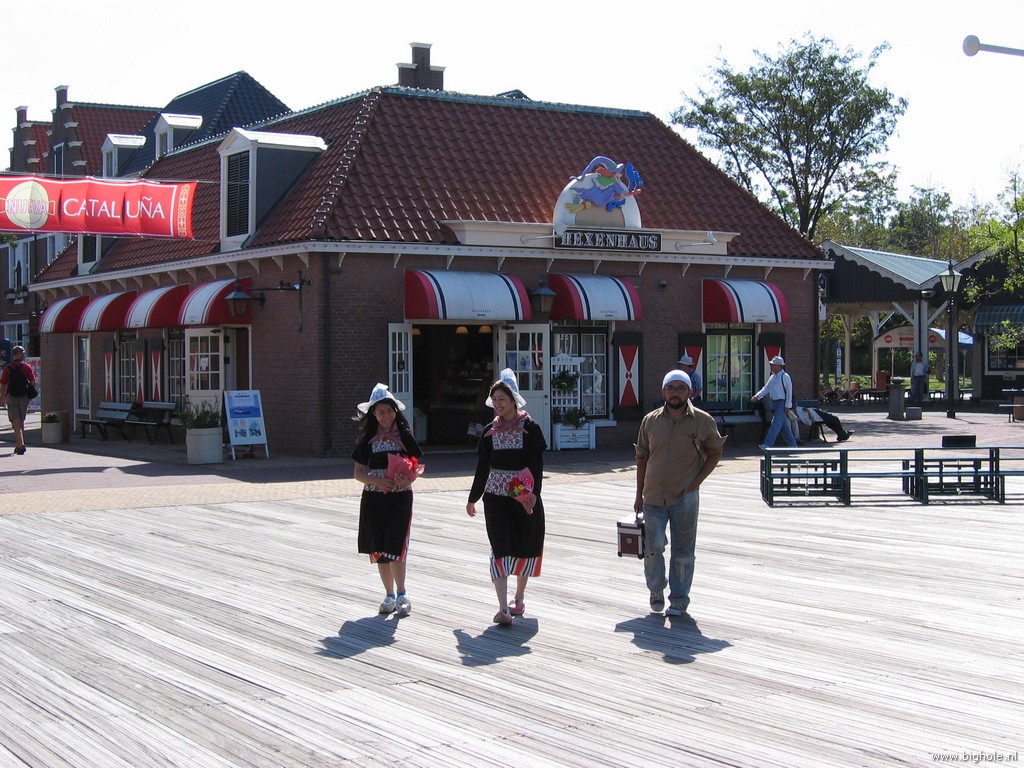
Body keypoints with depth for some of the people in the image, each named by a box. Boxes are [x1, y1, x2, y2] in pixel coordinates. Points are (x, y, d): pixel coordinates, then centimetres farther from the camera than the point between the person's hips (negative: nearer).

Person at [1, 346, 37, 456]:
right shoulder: (26, 367, -2)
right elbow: (33, 382, -8)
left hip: (11, 397, -1)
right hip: (24, 397, 1)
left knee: (16, 423, -5)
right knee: (21, 422, 16)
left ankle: (21, 444, -20)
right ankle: (19, 445, 24)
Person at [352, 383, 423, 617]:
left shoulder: (404, 436, 1)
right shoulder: (368, 439, 5)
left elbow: (418, 465, 4)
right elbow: (358, 472, 5)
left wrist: (408, 479, -18)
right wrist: (378, 481, -14)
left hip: (400, 498, -3)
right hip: (373, 499, 3)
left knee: (394, 548, -12)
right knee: (378, 550, 6)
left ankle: (401, 595, -2)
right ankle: (390, 595, 17)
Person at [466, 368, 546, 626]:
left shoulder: (530, 428, -3)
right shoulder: (490, 431, 8)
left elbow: (537, 465, -9)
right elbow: (482, 467, 15)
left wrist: (533, 493, -23)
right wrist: (473, 498, 20)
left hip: (524, 497, -2)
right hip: (496, 497, 2)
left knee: (525, 547, 8)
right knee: (500, 549, -9)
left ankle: (519, 599, 28)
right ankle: (503, 607, -14)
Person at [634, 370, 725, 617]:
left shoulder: (703, 421, -2)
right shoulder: (650, 421, 3)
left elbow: (715, 453, 8)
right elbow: (642, 458, 10)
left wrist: (698, 480, -5)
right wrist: (639, 494, 8)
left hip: (685, 497, -1)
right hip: (654, 497, 1)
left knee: (683, 551, 5)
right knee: (653, 546, -3)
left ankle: (679, 599, 18)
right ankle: (656, 590, 21)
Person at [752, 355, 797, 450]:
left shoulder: (784, 376, -11)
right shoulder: (772, 377, 13)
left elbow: (789, 391, -12)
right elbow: (766, 388, 11)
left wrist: (787, 406, -15)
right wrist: (757, 396, -5)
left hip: (782, 403, -9)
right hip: (774, 403, 9)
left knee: (775, 424, -12)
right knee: (783, 425, 12)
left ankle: (767, 444, -18)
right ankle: (792, 444, 20)